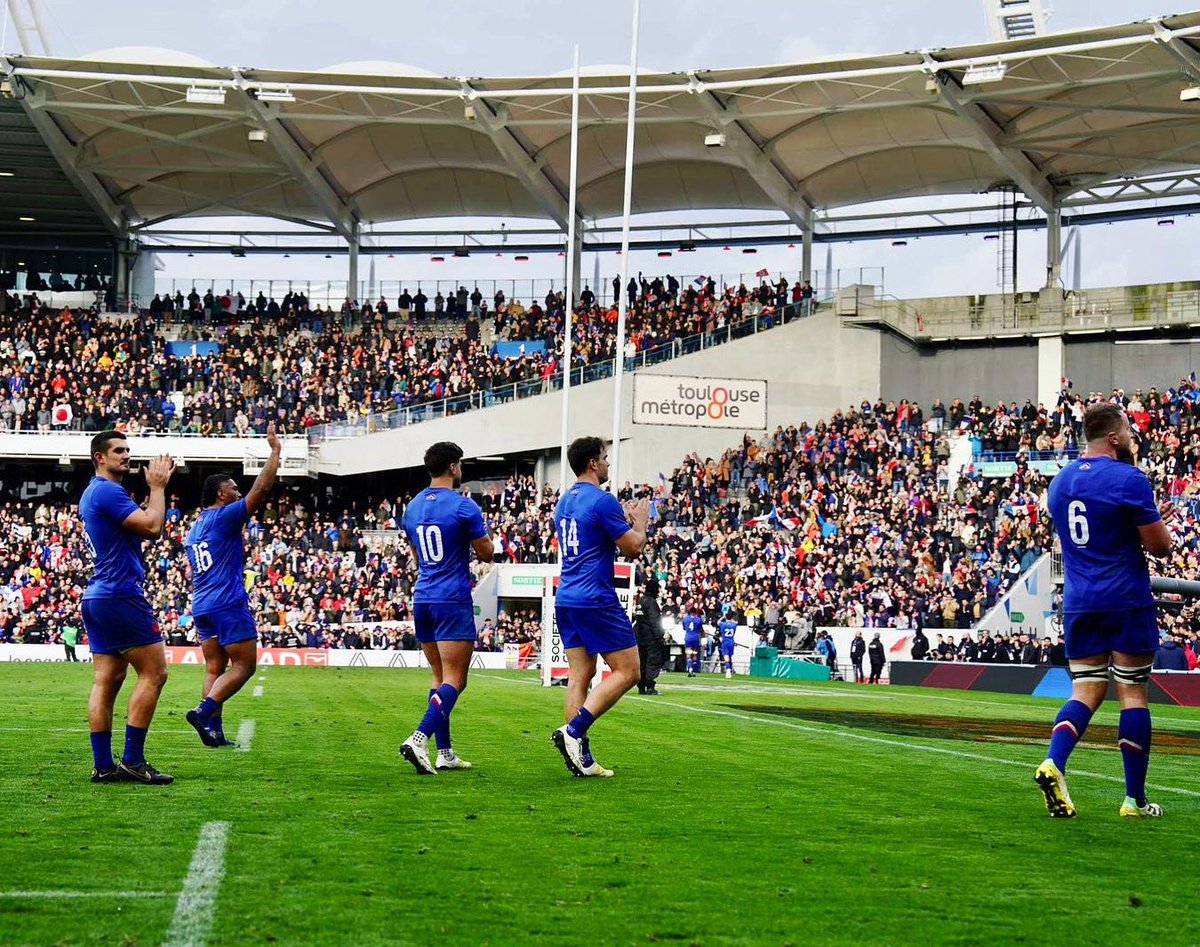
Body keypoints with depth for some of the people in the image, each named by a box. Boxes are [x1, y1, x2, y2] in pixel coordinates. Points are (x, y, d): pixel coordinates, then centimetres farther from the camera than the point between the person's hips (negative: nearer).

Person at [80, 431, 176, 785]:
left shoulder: (93, 494, 20)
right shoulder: (108, 491, -12)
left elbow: (147, 531, 22)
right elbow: (152, 526, -19)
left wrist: (157, 488, 16)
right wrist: (157, 487, -6)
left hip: (97, 598, 10)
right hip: (120, 595, -10)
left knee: (106, 681, 6)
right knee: (154, 672, -7)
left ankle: (103, 765, 3)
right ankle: (132, 760, -9)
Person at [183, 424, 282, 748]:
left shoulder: (193, 530, 19)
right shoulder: (225, 517, -7)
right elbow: (261, 488, -10)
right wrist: (275, 451, -3)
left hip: (201, 607, 9)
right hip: (228, 603, -9)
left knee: (215, 668, 7)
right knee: (244, 664, -5)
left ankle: (214, 731, -1)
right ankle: (204, 711, -20)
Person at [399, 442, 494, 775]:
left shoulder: (413, 507, 10)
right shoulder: (464, 506, -10)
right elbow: (487, 554, -3)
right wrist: (483, 536, 16)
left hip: (422, 599, 7)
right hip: (453, 601, -7)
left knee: (440, 677, 14)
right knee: (454, 680, -7)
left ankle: (445, 752, 12)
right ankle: (419, 738, -24)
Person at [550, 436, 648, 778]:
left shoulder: (565, 501, 14)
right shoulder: (603, 501, -12)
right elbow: (633, 547, -9)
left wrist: (624, 518, 27)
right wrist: (640, 520, 9)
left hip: (566, 600, 9)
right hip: (596, 600, -9)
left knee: (580, 676, 7)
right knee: (626, 671, -2)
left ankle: (581, 758, 3)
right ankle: (573, 730, -15)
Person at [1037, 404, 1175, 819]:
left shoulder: (1060, 482, 11)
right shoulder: (1130, 480, -10)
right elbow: (1159, 545, -8)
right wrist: (1156, 525, 14)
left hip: (1078, 603, 5)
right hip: (1126, 601, -5)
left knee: (1085, 690, 7)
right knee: (1133, 693, 3)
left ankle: (1053, 764, -19)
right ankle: (1135, 799, 6)